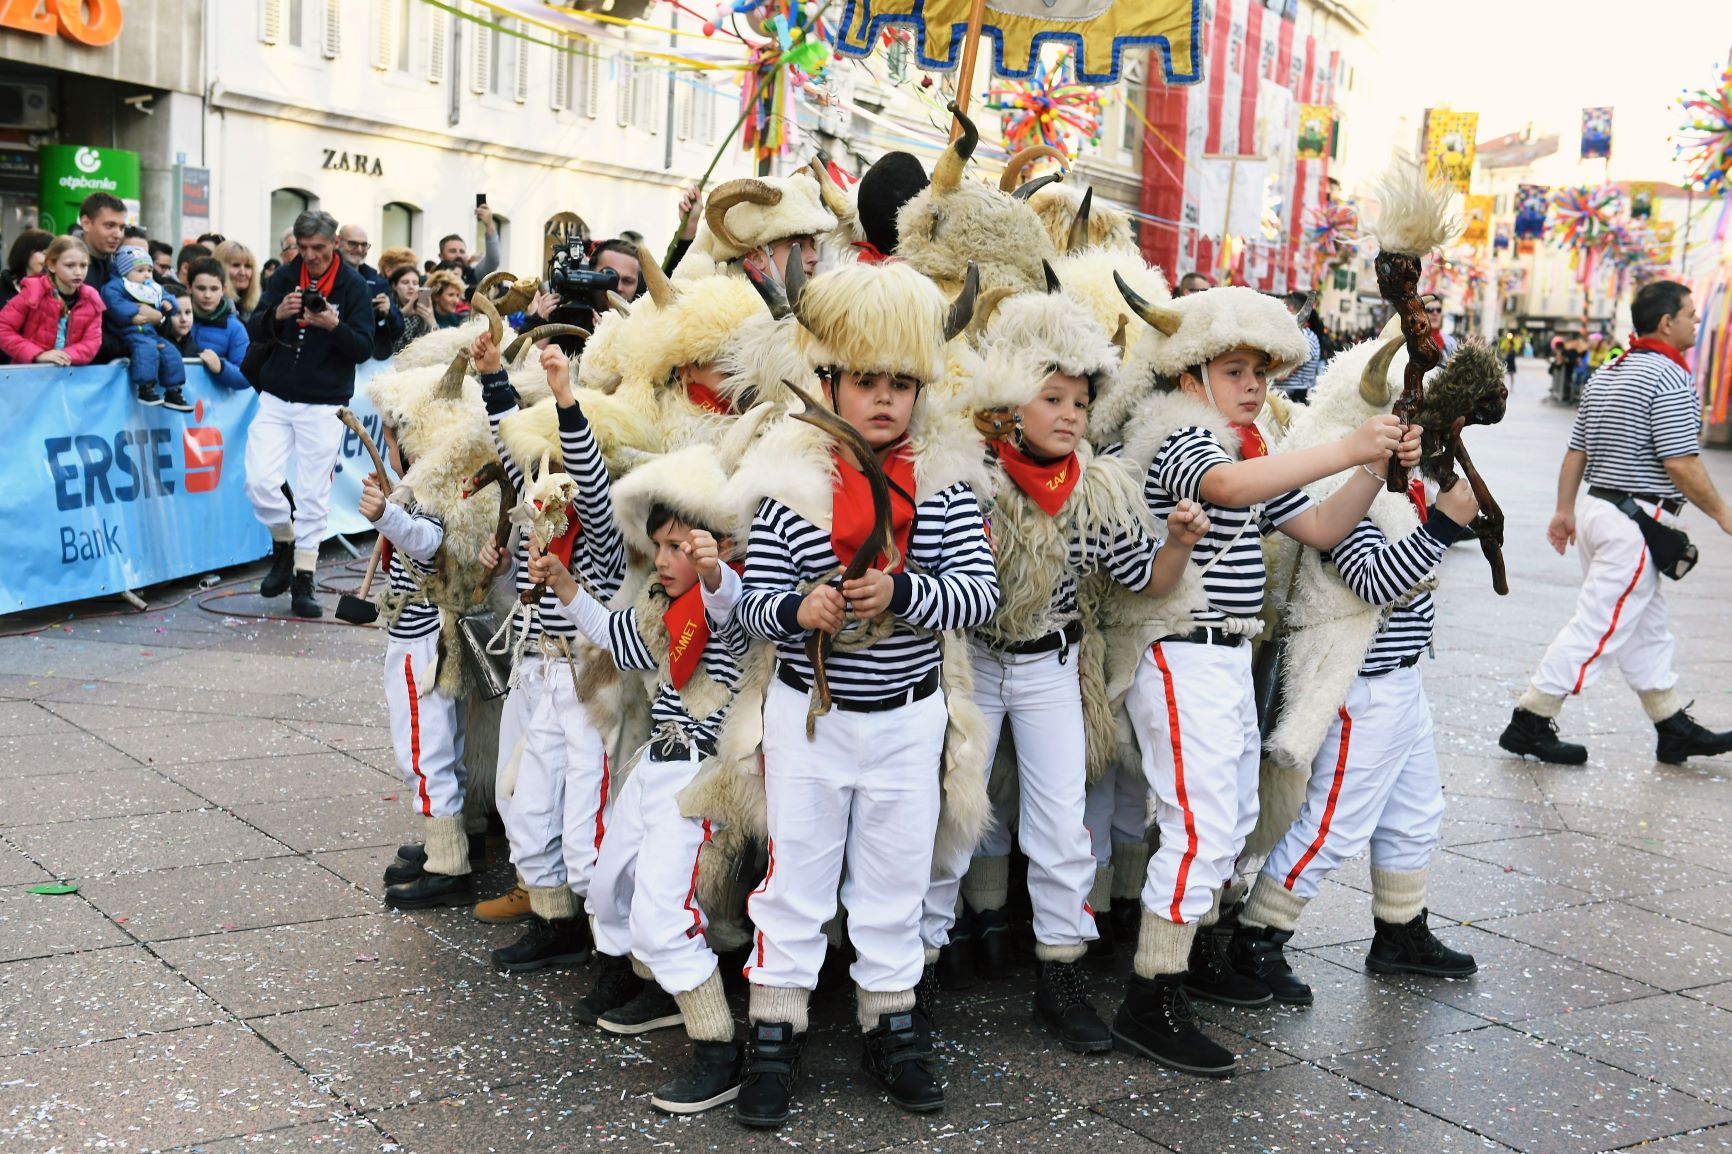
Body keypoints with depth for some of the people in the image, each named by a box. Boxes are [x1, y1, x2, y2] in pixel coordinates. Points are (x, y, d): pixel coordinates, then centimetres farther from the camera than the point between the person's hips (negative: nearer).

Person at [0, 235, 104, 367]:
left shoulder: (91, 301, 3)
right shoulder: (33, 291, -6)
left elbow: (92, 342, -1)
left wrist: (67, 356, -19)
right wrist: (37, 355, -16)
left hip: (68, 371, 3)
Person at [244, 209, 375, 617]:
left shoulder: (353, 286, -2)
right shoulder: (284, 277, 5)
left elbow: (364, 349, -7)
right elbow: (255, 332, 2)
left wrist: (335, 326, -25)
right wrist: (277, 314, -18)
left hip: (324, 405, -2)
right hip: (276, 399, 3)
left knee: (313, 495, 0)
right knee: (260, 481, -7)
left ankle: (303, 581, 10)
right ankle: (284, 546, 20)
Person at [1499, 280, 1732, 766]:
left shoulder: (1606, 375, 13)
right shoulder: (1671, 377, -15)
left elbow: (1576, 452, 14)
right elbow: (1682, 466, -20)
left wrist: (1564, 511, 19)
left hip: (1599, 508, 10)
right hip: (1639, 521, -10)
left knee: (1647, 629, 16)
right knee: (1598, 627, -4)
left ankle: (1675, 728, 25)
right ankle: (1529, 724, -1)